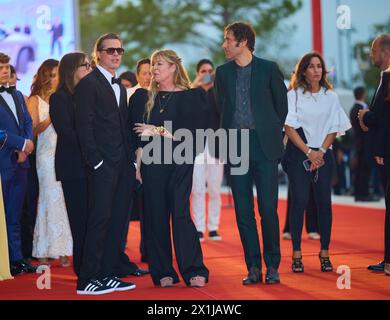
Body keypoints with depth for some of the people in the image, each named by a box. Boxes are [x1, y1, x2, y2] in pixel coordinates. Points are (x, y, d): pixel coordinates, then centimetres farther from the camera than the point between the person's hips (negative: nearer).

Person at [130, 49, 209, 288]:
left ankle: (193, 271, -3)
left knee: (180, 213, -9)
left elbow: (191, 133, -6)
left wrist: (158, 131, -8)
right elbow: (136, 134, 7)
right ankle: (163, 272, 7)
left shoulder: (191, 96, 2)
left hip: (179, 163, -3)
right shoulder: (143, 97, 12)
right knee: (156, 217, 2)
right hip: (151, 163, 3)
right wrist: (138, 164, -3)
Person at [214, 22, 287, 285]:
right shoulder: (223, 72, 11)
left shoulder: (269, 69, 2)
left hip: (264, 147, -3)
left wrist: (272, 133, 8)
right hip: (235, 147, 3)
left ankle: (272, 266, 7)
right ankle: (254, 267, 9)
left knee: (268, 208, -4)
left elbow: (282, 105, 9)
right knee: (243, 211, 2)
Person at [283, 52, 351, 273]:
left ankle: (325, 253, 5)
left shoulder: (331, 97, 8)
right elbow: (289, 127, -4)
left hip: (323, 155, 2)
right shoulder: (294, 95, 1)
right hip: (298, 155, -2)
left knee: (325, 202, -1)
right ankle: (297, 255, -2)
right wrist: (308, 152, -10)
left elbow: (334, 129, 7)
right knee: (299, 202, -6)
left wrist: (321, 152, -7)